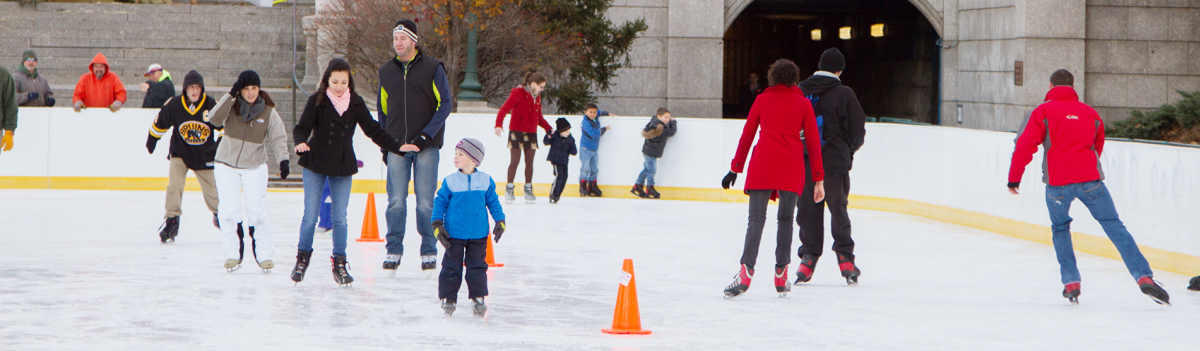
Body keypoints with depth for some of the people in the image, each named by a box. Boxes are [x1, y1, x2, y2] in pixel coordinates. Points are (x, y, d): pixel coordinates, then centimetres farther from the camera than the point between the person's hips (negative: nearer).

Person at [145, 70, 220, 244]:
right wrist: (151, 141, 12)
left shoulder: (212, 106, -15)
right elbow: (159, 124, 2)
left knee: (212, 187, 12)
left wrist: (217, 147, -14)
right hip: (180, 152, -1)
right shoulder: (173, 105, -15)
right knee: (174, 185, -18)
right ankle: (172, 221, -12)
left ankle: (218, 215, 39)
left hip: (204, 155, 1)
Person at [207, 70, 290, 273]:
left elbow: (278, 138, -4)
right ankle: (232, 254, 2)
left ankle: (265, 254, 4)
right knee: (228, 209, -8)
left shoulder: (268, 112, -6)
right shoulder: (231, 106, -8)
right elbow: (214, 120, -25)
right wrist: (230, 96, -31)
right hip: (226, 165, 0)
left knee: (257, 211, -7)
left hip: (255, 167, 0)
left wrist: (283, 160, -21)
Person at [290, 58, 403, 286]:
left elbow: (373, 130, 5)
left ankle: (340, 263, 13)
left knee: (340, 218, 3)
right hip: (316, 164, -2)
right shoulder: (317, 101, -7)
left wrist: (397, 147, -1)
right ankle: (302, 258, 17)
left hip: (343, 166, 2)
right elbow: (302, 128, -12)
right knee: (310, 216, -1)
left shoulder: (356, 104, 1)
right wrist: (300, 142, -34)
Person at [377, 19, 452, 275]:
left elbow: (445, 104, -4)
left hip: (426, 146, -3)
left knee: (426, 203, -2)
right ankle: (394, 251, 7)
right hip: (396, 147, 3)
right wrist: (384, 145, 12)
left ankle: (429, 252, 8)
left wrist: (426, 135, -13)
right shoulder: (386, 72, 11)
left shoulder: (432, 68, -1)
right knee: (396, 202, -1)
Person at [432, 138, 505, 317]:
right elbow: (440, 202, 0)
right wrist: (437, 224, -6)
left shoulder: (485, 180, -1)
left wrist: (500, 221, 6)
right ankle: (448, 298, 13)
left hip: (478, 235, 1)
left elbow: (493, 201, 8)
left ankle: (478, 298, 17)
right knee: (452, 266, 4)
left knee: (477, 265, 7)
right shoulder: (450, 181, -4)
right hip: (454, 233, -1)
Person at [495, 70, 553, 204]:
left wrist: (548, 128, 14)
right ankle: (509, 189, 3)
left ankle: (528, 189, 12)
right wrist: (499, 124, -27)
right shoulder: (518, 93, -9)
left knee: (529, 162, 6)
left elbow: (539, 117, 24)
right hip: (517, 132, -6)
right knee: (514, 161, -4)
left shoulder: (537, 97, 14)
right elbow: (504, 109, -15)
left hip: (531, 133, 6)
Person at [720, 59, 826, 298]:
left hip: (762, 164, 0)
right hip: (792, 167, 0)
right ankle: (781, 275, 6)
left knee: (756, 219, -4)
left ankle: (746, 272, -19)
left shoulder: (762, 100, 14)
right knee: (785, 219, 9)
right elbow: (813, 142, 8)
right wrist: (818, 179, 9)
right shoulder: (803, 104, 11)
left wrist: (736, 168, 21)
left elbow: (747, 135, 14)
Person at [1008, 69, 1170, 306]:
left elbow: (1025, 146, -3)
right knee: (1114, 227, 2)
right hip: (1090, 180, 2)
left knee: (1060, 229, 20)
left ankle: (1070, 282, 12)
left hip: (1057, 183, -2)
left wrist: (1014, 178, 4)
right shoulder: (1090, 113, 17)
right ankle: (1144, 277, -10)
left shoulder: (1043, 111, 5)